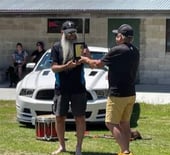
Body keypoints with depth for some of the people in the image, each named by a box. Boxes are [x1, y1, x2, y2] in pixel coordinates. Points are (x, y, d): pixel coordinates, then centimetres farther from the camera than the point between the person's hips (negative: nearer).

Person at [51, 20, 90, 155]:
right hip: (61, 88, 1)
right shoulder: (57, 47, 2)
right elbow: (54, 67, -4)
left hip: (78, 88, -1)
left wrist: (87, 55, -32)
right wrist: (67, 66, -23)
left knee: (80, 118, 0)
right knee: (59, 117, 6)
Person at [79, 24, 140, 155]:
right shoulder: (135, 51, 7)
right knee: (125, 123, 17)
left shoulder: (117, 50, -17)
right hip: (131, 94, 8)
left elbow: (98, 64, -8)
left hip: (118, 94, -8)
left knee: (111, 123, -4)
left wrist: (86, 60, 10)